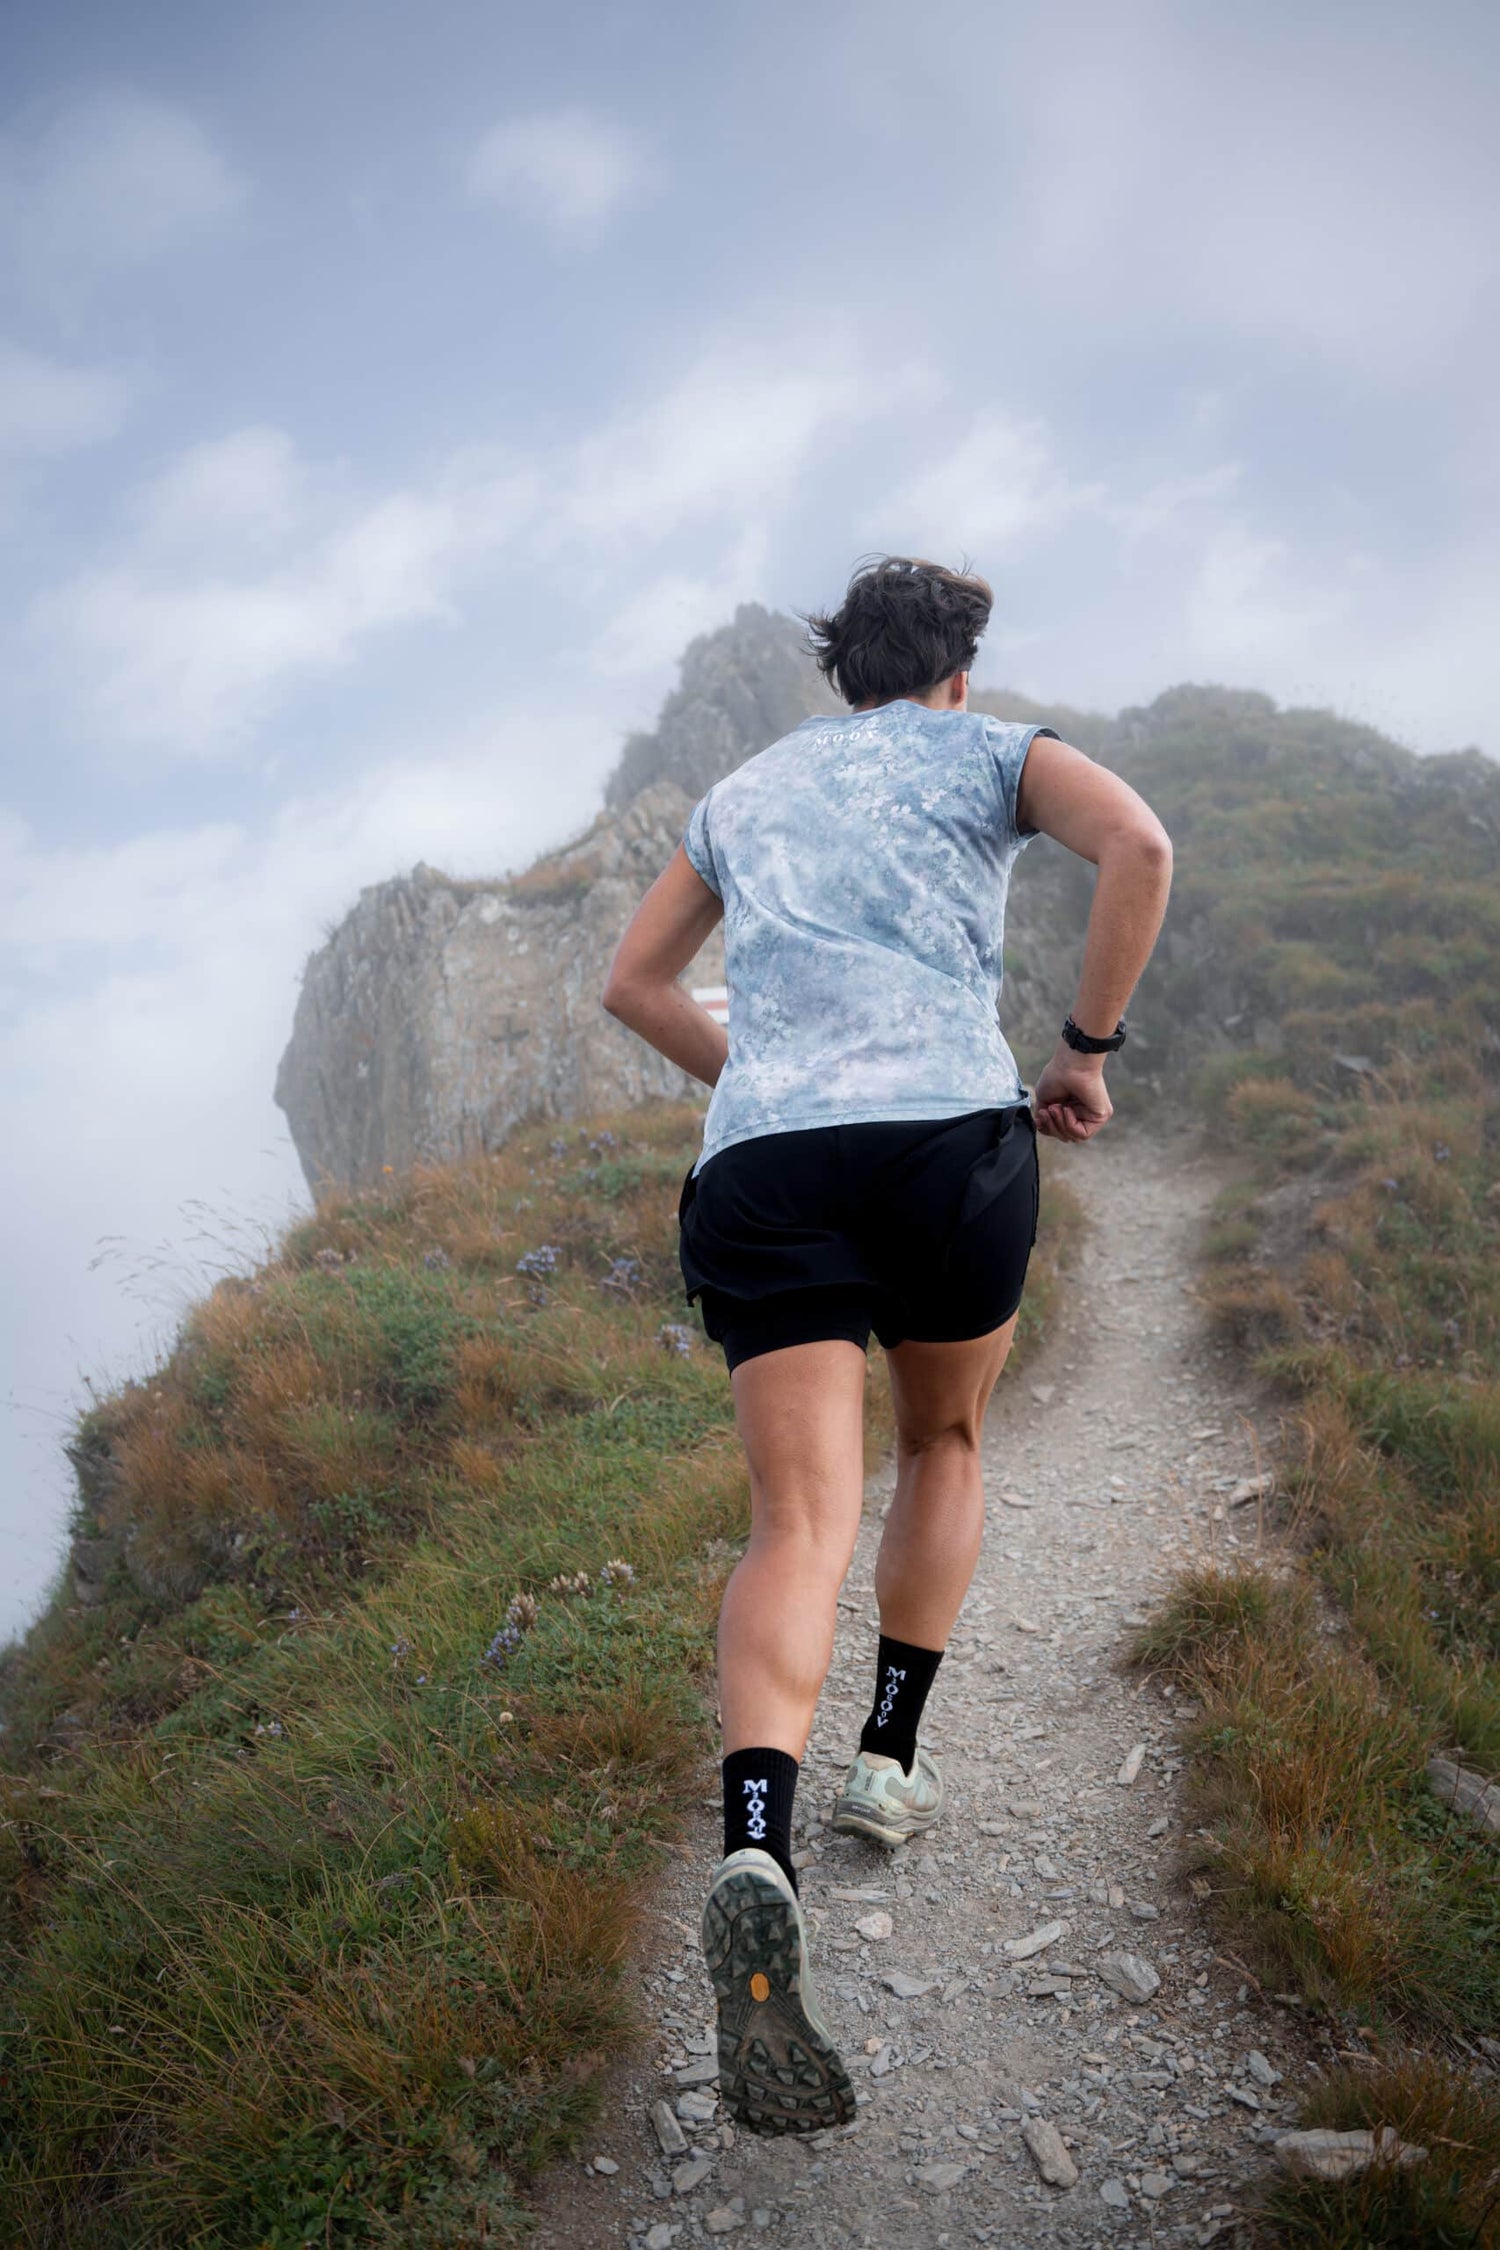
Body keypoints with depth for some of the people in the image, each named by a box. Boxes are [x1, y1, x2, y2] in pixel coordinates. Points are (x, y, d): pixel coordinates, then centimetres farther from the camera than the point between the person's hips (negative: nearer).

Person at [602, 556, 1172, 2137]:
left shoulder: (746, 790, 28)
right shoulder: (992, 754, 15)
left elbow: (631, 981, 32)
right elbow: (1137, 841, -6)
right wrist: (1089, 1047, 2)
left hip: (760, 1171, 2)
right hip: (951, 1137, -2)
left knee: (802, 1527, -8)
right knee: (944, 1444, 25)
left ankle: (754, 1856, -32)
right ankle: (891, 1760, 24)